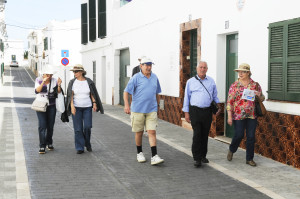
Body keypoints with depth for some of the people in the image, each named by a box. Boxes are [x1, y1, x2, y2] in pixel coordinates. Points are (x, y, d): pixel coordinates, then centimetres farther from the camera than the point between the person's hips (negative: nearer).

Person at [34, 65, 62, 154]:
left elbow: (59, 92, -9)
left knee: (50, 126, 7)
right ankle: (42, 147, -9)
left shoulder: (54, 81, -3)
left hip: (51, 106, 2)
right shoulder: (38, 80, -6)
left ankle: (49, 143, 26)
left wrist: (59, 85, -28)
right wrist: (43, 82, -34)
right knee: (42, 126, -10)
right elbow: (37, 91, -20)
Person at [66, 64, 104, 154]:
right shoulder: (72, 82, -2)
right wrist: (72, 106, -14)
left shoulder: (89, 82, 0)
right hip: (76, 108, 0)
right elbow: (70, 95, -5)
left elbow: (92, 94, 6)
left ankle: (87, 143, 19)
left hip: (87, 107, 0)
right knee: (78, 128, -3)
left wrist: (94, 104, -4)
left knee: (87, 126, -7)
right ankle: (80, 148, 5)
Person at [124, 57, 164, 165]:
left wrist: (157, 105, 24)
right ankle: (139, 153, 26)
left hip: (151, 110, 3)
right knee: (139, 132, 8)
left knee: (152, 132, -6)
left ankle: (154, 157, -9)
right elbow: (126, 92, -6)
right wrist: (126, 105, -16)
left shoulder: (154, 77, 9)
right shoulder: (136, 78, -6)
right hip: (138, 110, -3)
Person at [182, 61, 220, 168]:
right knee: (197, 134, -10)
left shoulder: (211, 81, 11)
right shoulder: (191, 81, 5)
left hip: (207, 111, 3)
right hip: (195, 111, -3)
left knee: (205, 135, 7)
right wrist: (186, 112, 2)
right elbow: (187, 97, 6)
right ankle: (197, 158, -5)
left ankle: (203, 155, 20)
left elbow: (215, 96, 19)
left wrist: (218, 106, 6)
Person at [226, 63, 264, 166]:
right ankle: (231, 150, 29)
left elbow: (262, 99, 12)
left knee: (251, 137, 2)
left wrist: (259, 95, -13)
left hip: (252, 115, 2)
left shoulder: (255, 85, 5)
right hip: (238, 115, -2)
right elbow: (229, 101, -2)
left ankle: (249, 159, 14)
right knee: (239, 135, -1)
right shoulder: (234, 86, -1)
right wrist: (229, 116, -8)